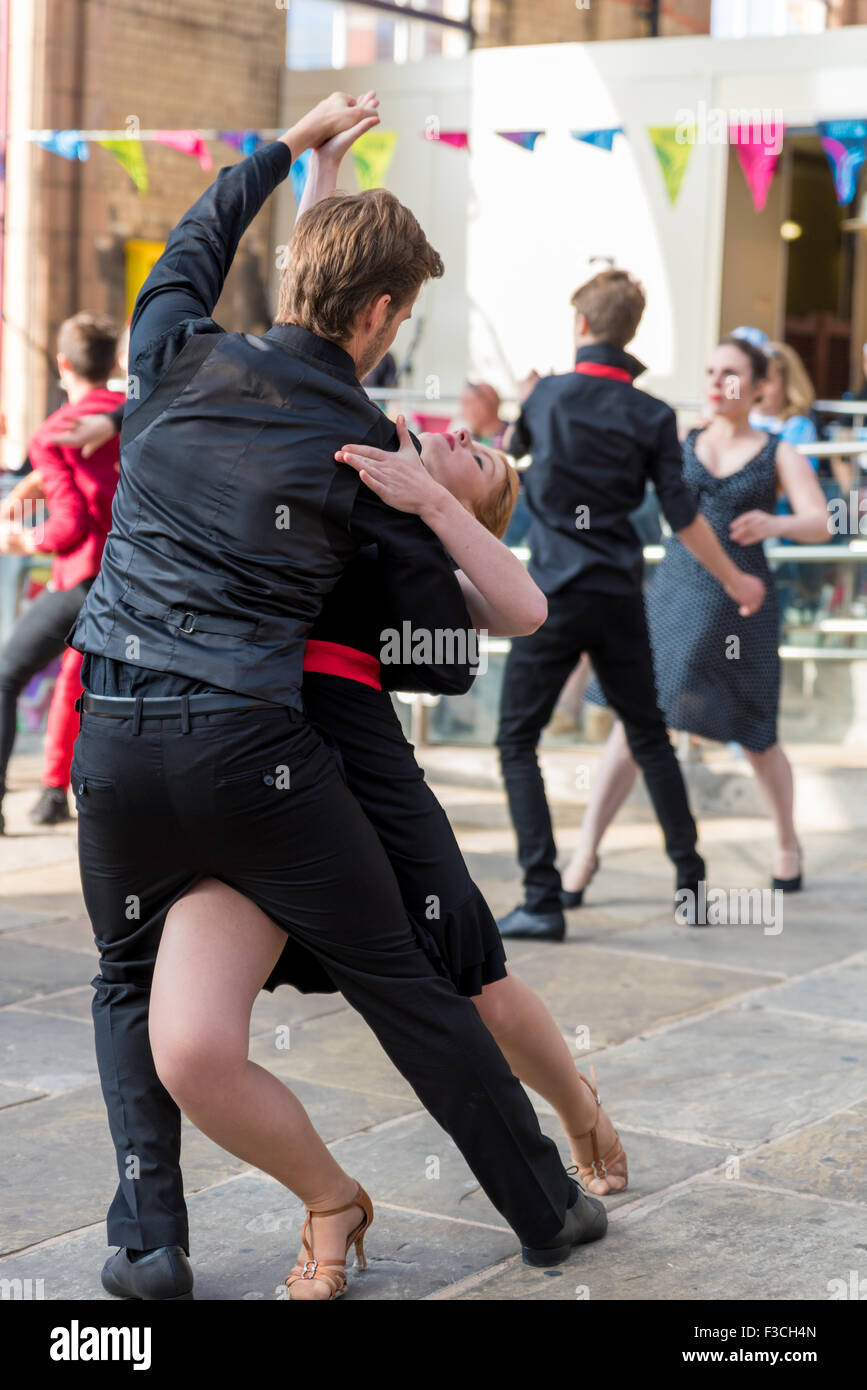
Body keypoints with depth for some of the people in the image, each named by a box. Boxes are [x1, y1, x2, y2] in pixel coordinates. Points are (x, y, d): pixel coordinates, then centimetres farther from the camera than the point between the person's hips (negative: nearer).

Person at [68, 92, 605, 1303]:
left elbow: (194, 245, 29)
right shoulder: (371, 449, -1)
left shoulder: (176, 356, 5)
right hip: (253, 748, -3)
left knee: (130, 983, 24)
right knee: (401, 983, 11)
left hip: (113, 738, 3)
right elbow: (446, 646, 3)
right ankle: (550, 1210, 23)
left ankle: (146, 1239, 13)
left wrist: (293, 143, 40)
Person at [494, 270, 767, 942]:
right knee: (649, 736, 17)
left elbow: (516, 448, 17)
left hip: (555, 596, -3)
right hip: (620, 600, 3)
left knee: (518, 742, 3)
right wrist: (734, 579, 13)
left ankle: (544, 899, -7)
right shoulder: (652, 415, -1)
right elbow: (683, 516, 0)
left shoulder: (547, 395, -3)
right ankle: (691, 877, 23)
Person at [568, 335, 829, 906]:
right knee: (635, 722, -10)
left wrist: (773, 524, -28)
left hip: (743, 602, -1)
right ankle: (585, 854, -11)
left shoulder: (780, 456, 5)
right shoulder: (678, 445, 10)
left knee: (756, 737, 11)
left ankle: (788, 843, 35)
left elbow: (819, 525, -5)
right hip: (676, 594, 1)